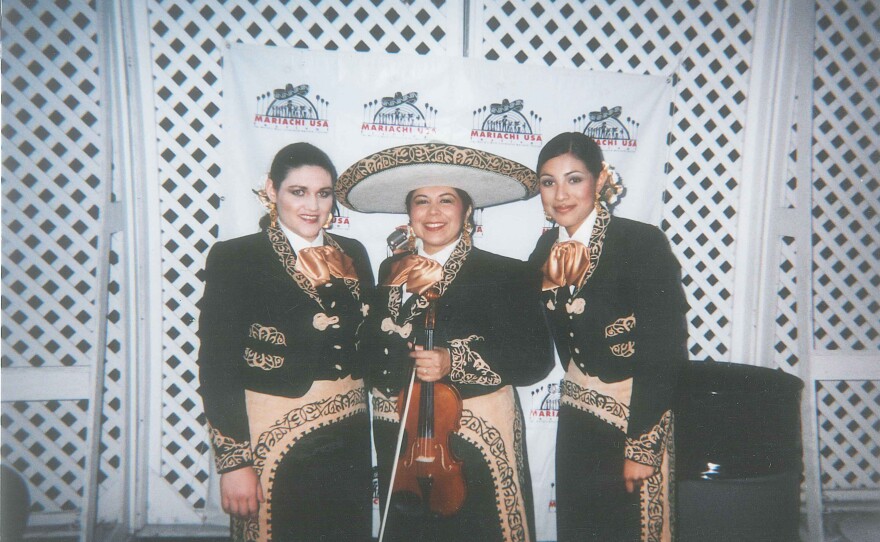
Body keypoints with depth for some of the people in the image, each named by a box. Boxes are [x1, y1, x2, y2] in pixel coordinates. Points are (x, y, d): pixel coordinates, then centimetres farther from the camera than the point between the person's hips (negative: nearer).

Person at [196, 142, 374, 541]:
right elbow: (216, 364, -11)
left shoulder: (352, 254, 6)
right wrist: (233, 461, -13)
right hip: (272, 437, -4)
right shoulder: (234, 258, -8)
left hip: (349, 437, 5)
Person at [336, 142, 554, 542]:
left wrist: (455, 361, -26)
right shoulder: (392, 270, 7)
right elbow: (372, 343, 14)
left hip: (475, 439, -5)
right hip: (397, 439, 5)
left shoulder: (505, 275, -9)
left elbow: (536, 358, -16)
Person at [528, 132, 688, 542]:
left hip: (635, 414, -5)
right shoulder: (547, 247, 1)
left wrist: (641, 446, -18)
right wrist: (549, 283, -18)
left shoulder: (643, 243, -18)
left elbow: (665, 351, -19)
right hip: (576, 416, 6)